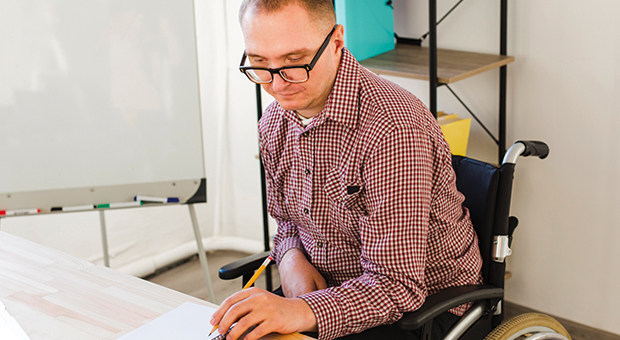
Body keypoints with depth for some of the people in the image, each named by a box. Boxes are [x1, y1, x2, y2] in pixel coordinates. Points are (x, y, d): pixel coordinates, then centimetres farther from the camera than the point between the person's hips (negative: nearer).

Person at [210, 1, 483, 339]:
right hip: (326, 291, 7)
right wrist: (292, 258, -8)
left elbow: (397, 285, -29)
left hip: (423, 305, -6)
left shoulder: (393, 129, -28)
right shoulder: (275, 121, -1)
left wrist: (301, 311, -42)